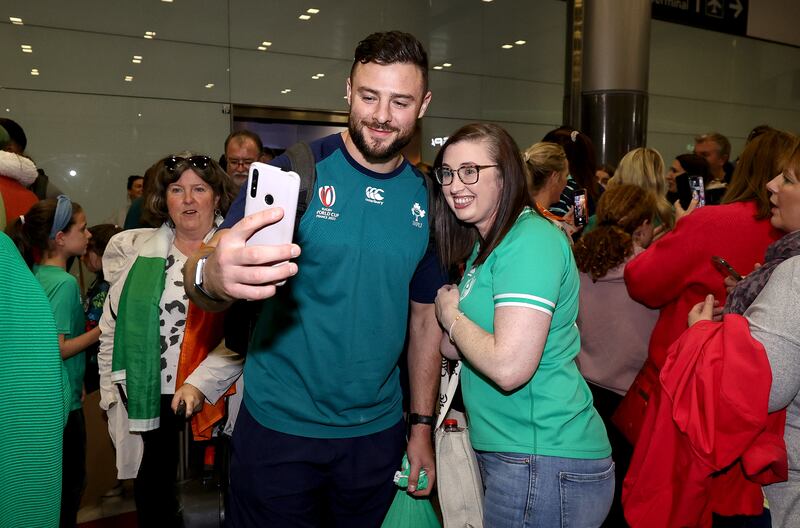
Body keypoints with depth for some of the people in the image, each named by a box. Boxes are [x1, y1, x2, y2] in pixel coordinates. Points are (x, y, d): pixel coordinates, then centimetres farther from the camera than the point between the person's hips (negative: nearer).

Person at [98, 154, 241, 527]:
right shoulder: (134, 249, 8)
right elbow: (112, 325, 13)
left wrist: (200, 384, -19)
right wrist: (111, 388, 10)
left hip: (212, 400, -3)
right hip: (146, 398, 4)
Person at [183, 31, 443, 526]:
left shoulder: (428, 199, 1)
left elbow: (425, 316, 7)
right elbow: (213, 266, -17)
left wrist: (422, 426, 6)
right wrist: (212, 276, -41)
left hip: (378, 432, 4)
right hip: (280, 429, -3)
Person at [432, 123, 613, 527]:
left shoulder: (531, 241, -18)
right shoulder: (487, 244, 12)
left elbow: (509, 367, -27)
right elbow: (460, 348, 14)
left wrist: (451, 315, -13)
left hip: (546, 465, -9)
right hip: (505, 452, 9)